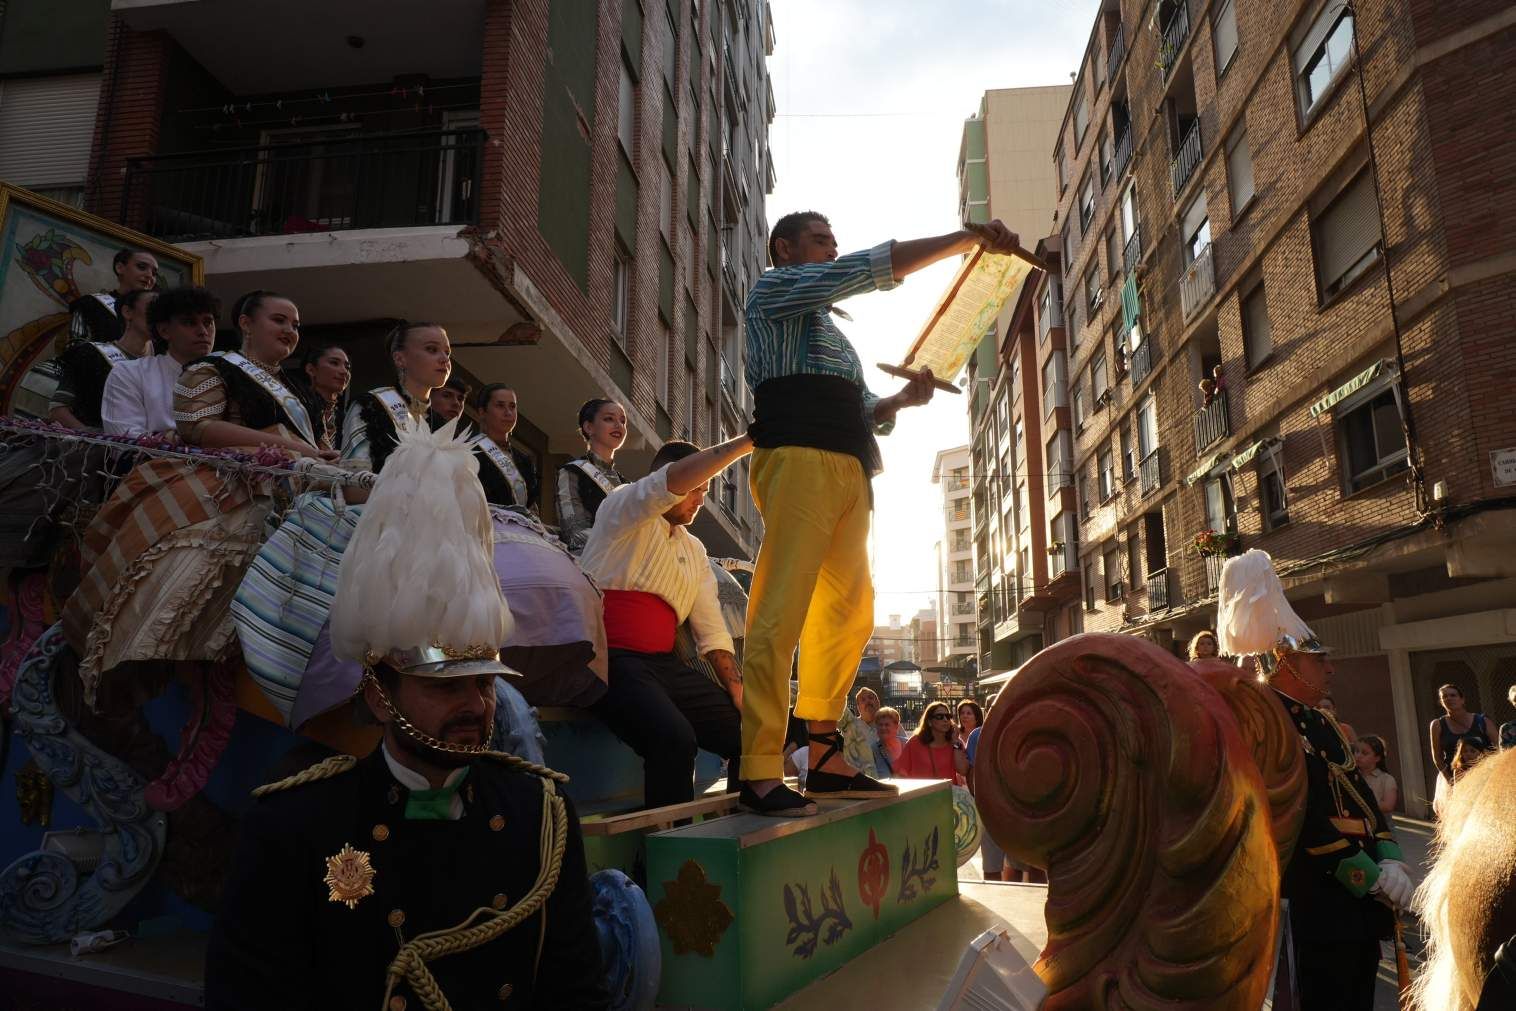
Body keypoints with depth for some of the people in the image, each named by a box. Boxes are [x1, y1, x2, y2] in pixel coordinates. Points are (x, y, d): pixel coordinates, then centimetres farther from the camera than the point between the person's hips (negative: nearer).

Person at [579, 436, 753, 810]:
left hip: (665, 665, 7)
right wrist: (750, 441, -16)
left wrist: (738, 691, 1)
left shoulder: (695, 550, 20)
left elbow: (712, 630, 14)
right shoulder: (622, 507, 2)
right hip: (612, 659, -7)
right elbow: (675, 480, -19)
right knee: (674, 737, -32)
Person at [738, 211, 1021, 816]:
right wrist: (966, 239, 5)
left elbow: (860, 412, 29)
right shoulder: (772, 290, 12)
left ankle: (826, 757, 6)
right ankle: (759, 770, -20)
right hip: (800, 459, -9)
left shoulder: (828, 329, 36)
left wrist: (903, 400, 9)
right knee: (782, 609, -17)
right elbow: (871, 268, 2)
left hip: (848, 472, 9)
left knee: (850, 612, 2)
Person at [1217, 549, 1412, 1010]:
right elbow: (1301, 817, -22)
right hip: (1317, 904, -9)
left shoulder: (1322, 724, 15)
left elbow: (1362, 796, 13)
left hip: (1361, 900, 9)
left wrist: (1389, 860, -3)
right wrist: (1372, 876, -16)